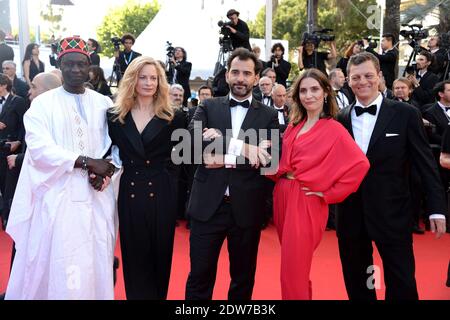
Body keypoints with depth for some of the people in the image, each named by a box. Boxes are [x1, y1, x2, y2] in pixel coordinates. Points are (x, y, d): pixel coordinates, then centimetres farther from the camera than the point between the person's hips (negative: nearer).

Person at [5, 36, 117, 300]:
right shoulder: (42, 104, 1)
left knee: (97, 264, 8)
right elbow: (39, 149, -11)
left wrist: (107, 170, -14)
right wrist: (87, 161, -17)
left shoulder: (104, 104, 10)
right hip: (58, 197, -2)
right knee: (57, 265, 2)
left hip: (98, 197, 3)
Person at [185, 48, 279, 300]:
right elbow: (192, 139, -13)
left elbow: (270, 159, -9)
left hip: (247, 207, 1)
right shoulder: (208, 107, 6)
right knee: (200, 275, 8)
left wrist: (224, 158, -14)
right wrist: (241, 147, -22)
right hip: (208, 204, 0)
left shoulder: (269, 115, 5)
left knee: (243, 277, 16)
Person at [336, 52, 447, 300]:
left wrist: (437, 209, -5)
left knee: (402, 286, 4)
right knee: (356, 284, 16)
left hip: (392, 214, -2)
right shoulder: (340, 118, 4)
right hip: (351, 215, 3)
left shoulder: (405, 114, -3)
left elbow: (426, 165, -3)